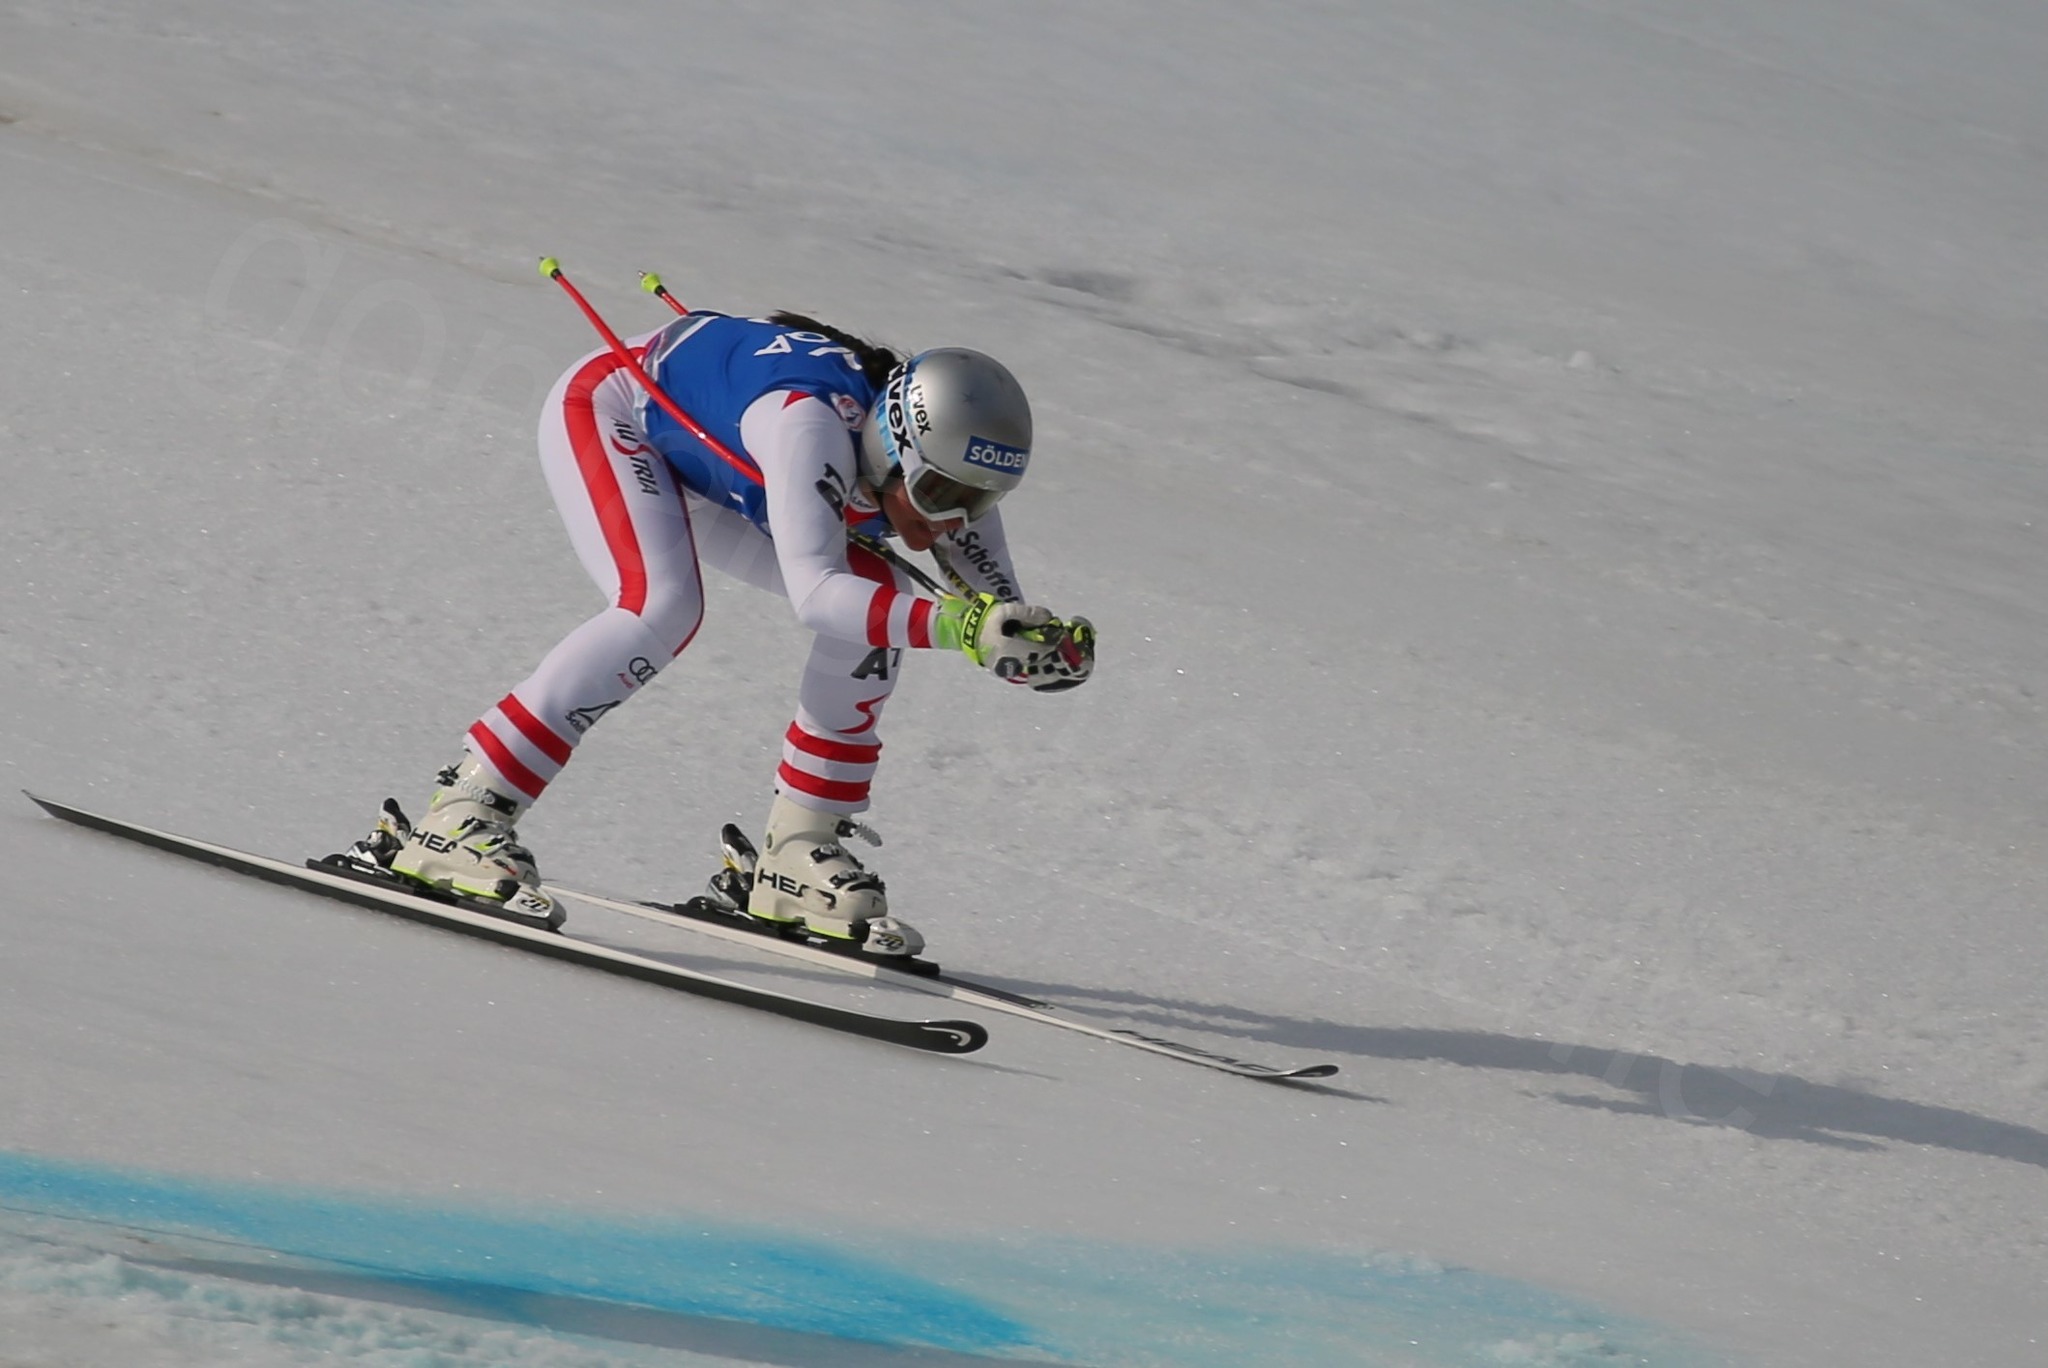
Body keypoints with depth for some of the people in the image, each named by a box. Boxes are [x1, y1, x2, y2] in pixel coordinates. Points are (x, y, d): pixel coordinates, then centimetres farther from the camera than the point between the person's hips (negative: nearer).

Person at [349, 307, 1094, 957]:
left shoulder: (941, 472, -19)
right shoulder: (811, 423, -41)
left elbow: (1000, 623, -12)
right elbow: (815, 593, -51)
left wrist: (1051, 647, -34)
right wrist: (955, 625, -62)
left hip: (707, 472, 8)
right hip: (606, 407, -8)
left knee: (876, 610, -10)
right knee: (661, 606, -33)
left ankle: (795, 858, -1)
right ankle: (458, 816, -28)